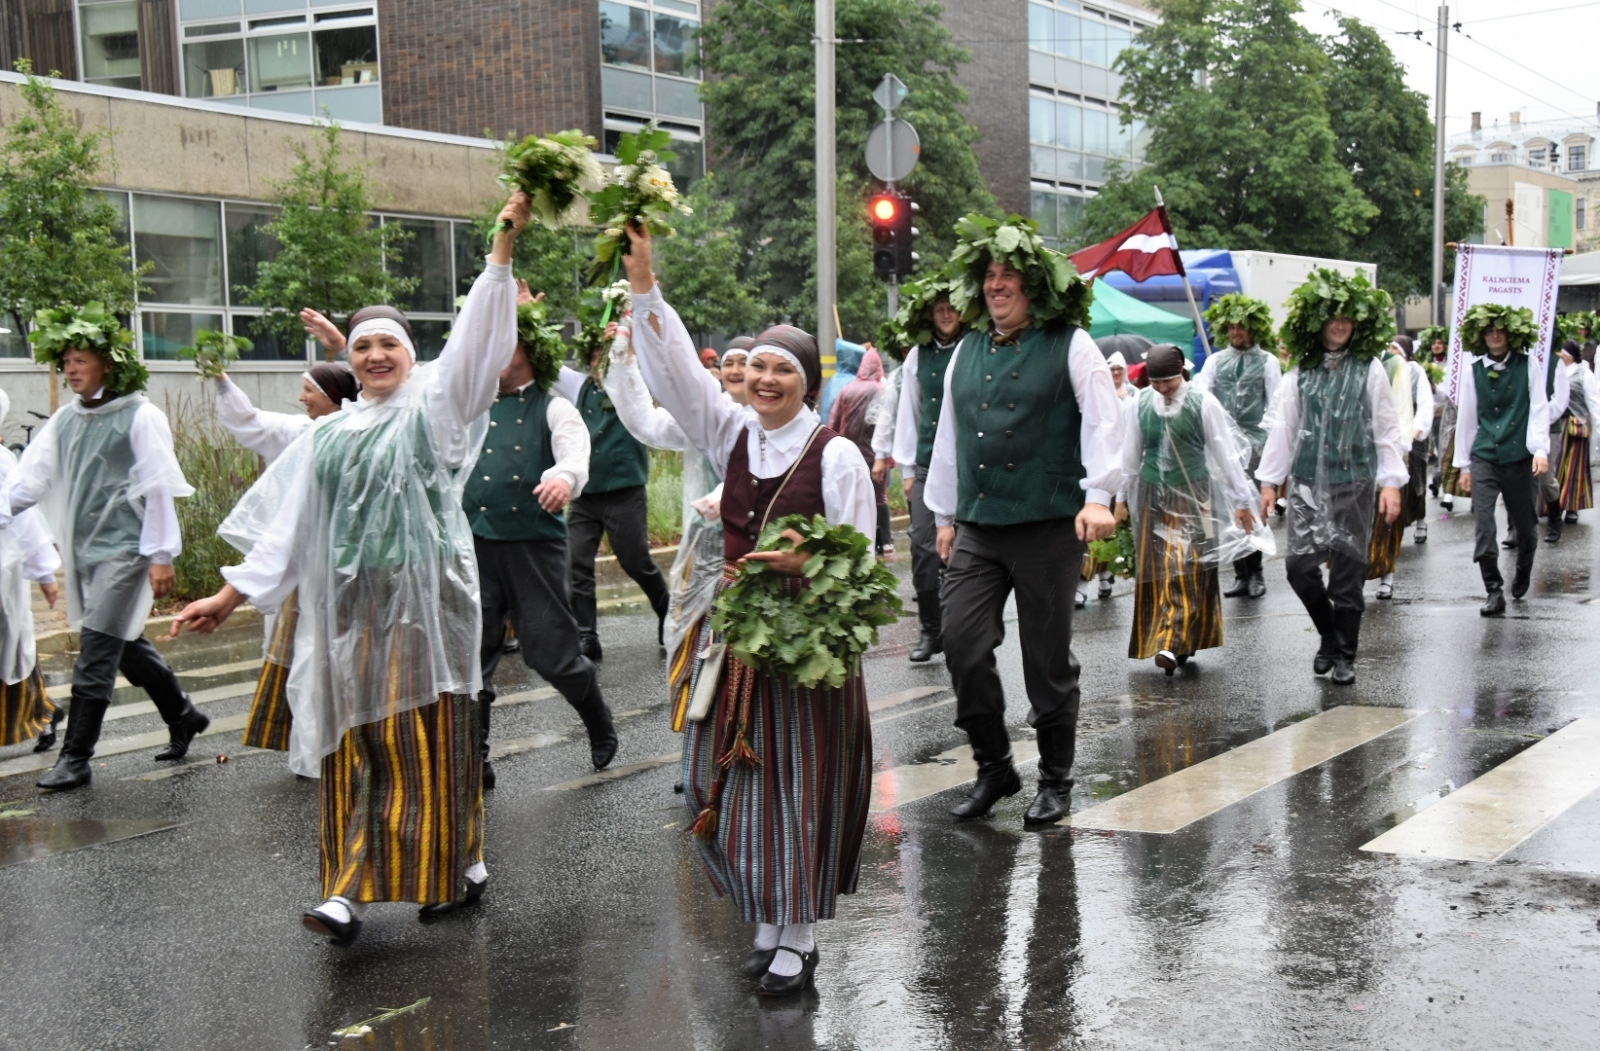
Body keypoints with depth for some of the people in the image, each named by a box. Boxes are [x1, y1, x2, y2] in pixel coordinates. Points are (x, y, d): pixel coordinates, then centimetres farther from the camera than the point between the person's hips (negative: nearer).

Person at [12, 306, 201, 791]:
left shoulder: (140, 417, -9)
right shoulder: (64, 420, 9)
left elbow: (159, 490, -10)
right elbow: (31, 478, 4)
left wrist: (161, 556, -12)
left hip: (124, 549, -7)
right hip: (82, 550, 7)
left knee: (95, 653, -8)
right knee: (126, 644, 16)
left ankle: (75, 758, -2)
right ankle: (182, 716, 34)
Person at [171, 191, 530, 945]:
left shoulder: (432, 407, 2)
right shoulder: (328, 435, 15)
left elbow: (475, 338, -10)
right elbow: (285, 518, 15)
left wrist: (503, 242, -18)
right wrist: (232, 593, 11)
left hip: (425, 597, -4)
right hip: (350, 606, 4)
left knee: (429, 737, -3)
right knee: (354, 741, 2)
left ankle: (460, 865, 11)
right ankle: (351, 890, 3)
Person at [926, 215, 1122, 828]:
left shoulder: (1071, 346, -1)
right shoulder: (968, 352, 15)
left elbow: (1103, 424, -7)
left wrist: (1098, 495, -18)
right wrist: (945, 513, 22)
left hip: (1048, 526, -5)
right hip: (976, 529, 5)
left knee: (1048, 657, 3)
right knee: (963, 645, -3)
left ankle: (1055, 780, 17)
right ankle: (994, 767, 14)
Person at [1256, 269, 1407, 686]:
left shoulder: (1369, 370, 1)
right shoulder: (1300, 371, 7)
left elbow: (1386, 429, 2)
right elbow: (1282, 427, 10)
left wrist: (1391, 482, -4)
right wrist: (1269, 480, 8)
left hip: (1353, 482, -2)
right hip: (1306, 481, 2)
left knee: (1347, 570, 0)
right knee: (1299, 566, -3)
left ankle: (1344, 655, 13)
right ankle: (1330, 636, 21)